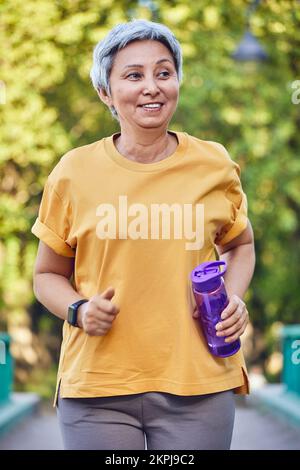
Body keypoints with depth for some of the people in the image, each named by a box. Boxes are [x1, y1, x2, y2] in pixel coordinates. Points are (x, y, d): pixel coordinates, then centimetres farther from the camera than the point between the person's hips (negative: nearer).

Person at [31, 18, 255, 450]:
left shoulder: (214, 165, 2)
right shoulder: (75, 172, 0)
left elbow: (239, 245, 20)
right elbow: (48, 274, 11)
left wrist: (234, 298, 0)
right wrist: (78, 310, -9)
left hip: (198, 386, 1)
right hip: (96, 386, -1)